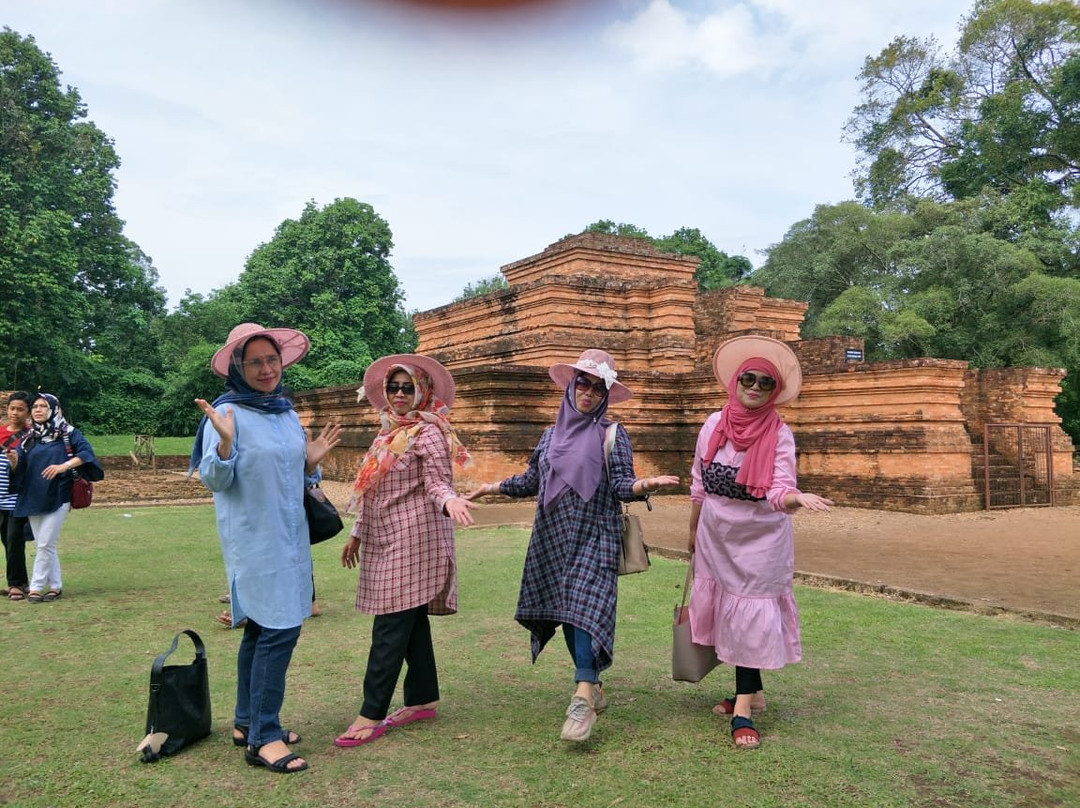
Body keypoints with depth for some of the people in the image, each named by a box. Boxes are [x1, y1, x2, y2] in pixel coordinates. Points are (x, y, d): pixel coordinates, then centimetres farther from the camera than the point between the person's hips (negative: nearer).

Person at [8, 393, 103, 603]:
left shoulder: (68, 433, -1)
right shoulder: (28, 438, 11)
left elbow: (86, 452, -15)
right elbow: (18, 472, 7)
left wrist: (63, 466, -28)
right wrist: (14, 462, -15)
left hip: (57, 498, -5)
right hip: (32, 499, 5)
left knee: (45, 544, -6)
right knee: (45, 546, 9)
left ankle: (36, 587, 4)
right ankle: (55, 587, 17)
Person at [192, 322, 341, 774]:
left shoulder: (288, 414, 11)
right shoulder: (228, 413, -10)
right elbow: (214, 480, -12)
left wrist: (312, 461, 0)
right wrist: (225, 442, -28)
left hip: (289, 538, 8)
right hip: (252, 540, -7)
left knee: (261, 628, 15)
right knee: (278, 629, -11)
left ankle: (248, 723, 27)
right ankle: (263, 737, -1)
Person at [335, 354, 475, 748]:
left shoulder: (427, 433, -9)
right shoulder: (387, 432, 16)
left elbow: (437, 483, -17)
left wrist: (449, 501, -39)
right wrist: (357, 533, 24)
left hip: (412, 541, -8)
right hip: (385, 540, 9)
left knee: (390, 629, -6)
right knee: (411, 624, 13)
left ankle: (372, 714, 0)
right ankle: (424, 699, 22)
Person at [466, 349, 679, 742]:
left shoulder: (612, 435, -2)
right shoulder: (552, 435, 12)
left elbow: (621, 485, -9)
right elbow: (532, 480, 20)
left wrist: (643, 485, -29)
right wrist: (495, 487, 23)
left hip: (593, 538, -5)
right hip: (552, 539, 5)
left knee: (585, 609, -14)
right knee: (564, 610, 8)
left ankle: (583, 698, -11)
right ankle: (593, 688, 23)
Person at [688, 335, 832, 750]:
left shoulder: (779, 434, -12)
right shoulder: (714, 424, -2)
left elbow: (778, 491, -22)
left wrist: (799, 498, -44)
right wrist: (693, 530, 14)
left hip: (760, 537, -4)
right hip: (716, 535, 4)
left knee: (750, 615, -3)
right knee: (724, 611, 11)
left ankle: (743, 707, 6)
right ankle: (752, 691, 28)